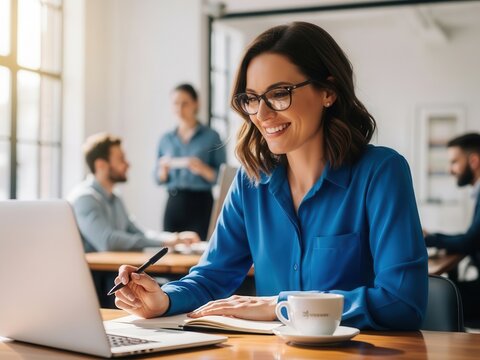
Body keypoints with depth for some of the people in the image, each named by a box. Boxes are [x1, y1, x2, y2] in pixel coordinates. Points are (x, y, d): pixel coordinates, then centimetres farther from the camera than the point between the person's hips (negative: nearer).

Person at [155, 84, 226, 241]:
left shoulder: (211, 136, 0)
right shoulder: (166, 139, 11)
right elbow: (159, 179, 14)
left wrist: (202, 169, -18)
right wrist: (164, 168, -6)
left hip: (200, 204, -3)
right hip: (174, 204, 3)